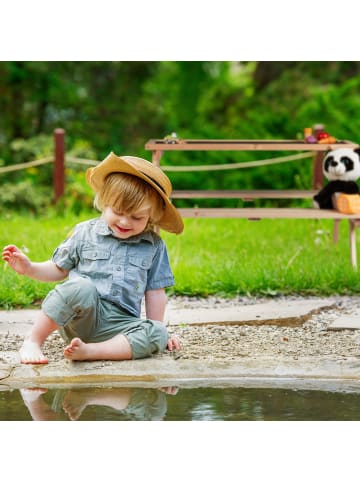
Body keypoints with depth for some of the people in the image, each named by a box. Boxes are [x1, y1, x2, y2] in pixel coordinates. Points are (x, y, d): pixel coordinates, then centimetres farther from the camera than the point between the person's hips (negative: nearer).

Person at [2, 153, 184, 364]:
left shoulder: (154, 246, 9)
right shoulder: (85, 233, 7)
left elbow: (155, 291, 14)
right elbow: (60, 269, 15)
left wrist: (157, 331, 12)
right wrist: (29, 268, -1)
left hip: (119, 323, 2)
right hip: (80, 320, -2)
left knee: (157, 335, -29)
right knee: (82, 287, -37)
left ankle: (88, 351, -36)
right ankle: (32, 342, -22)